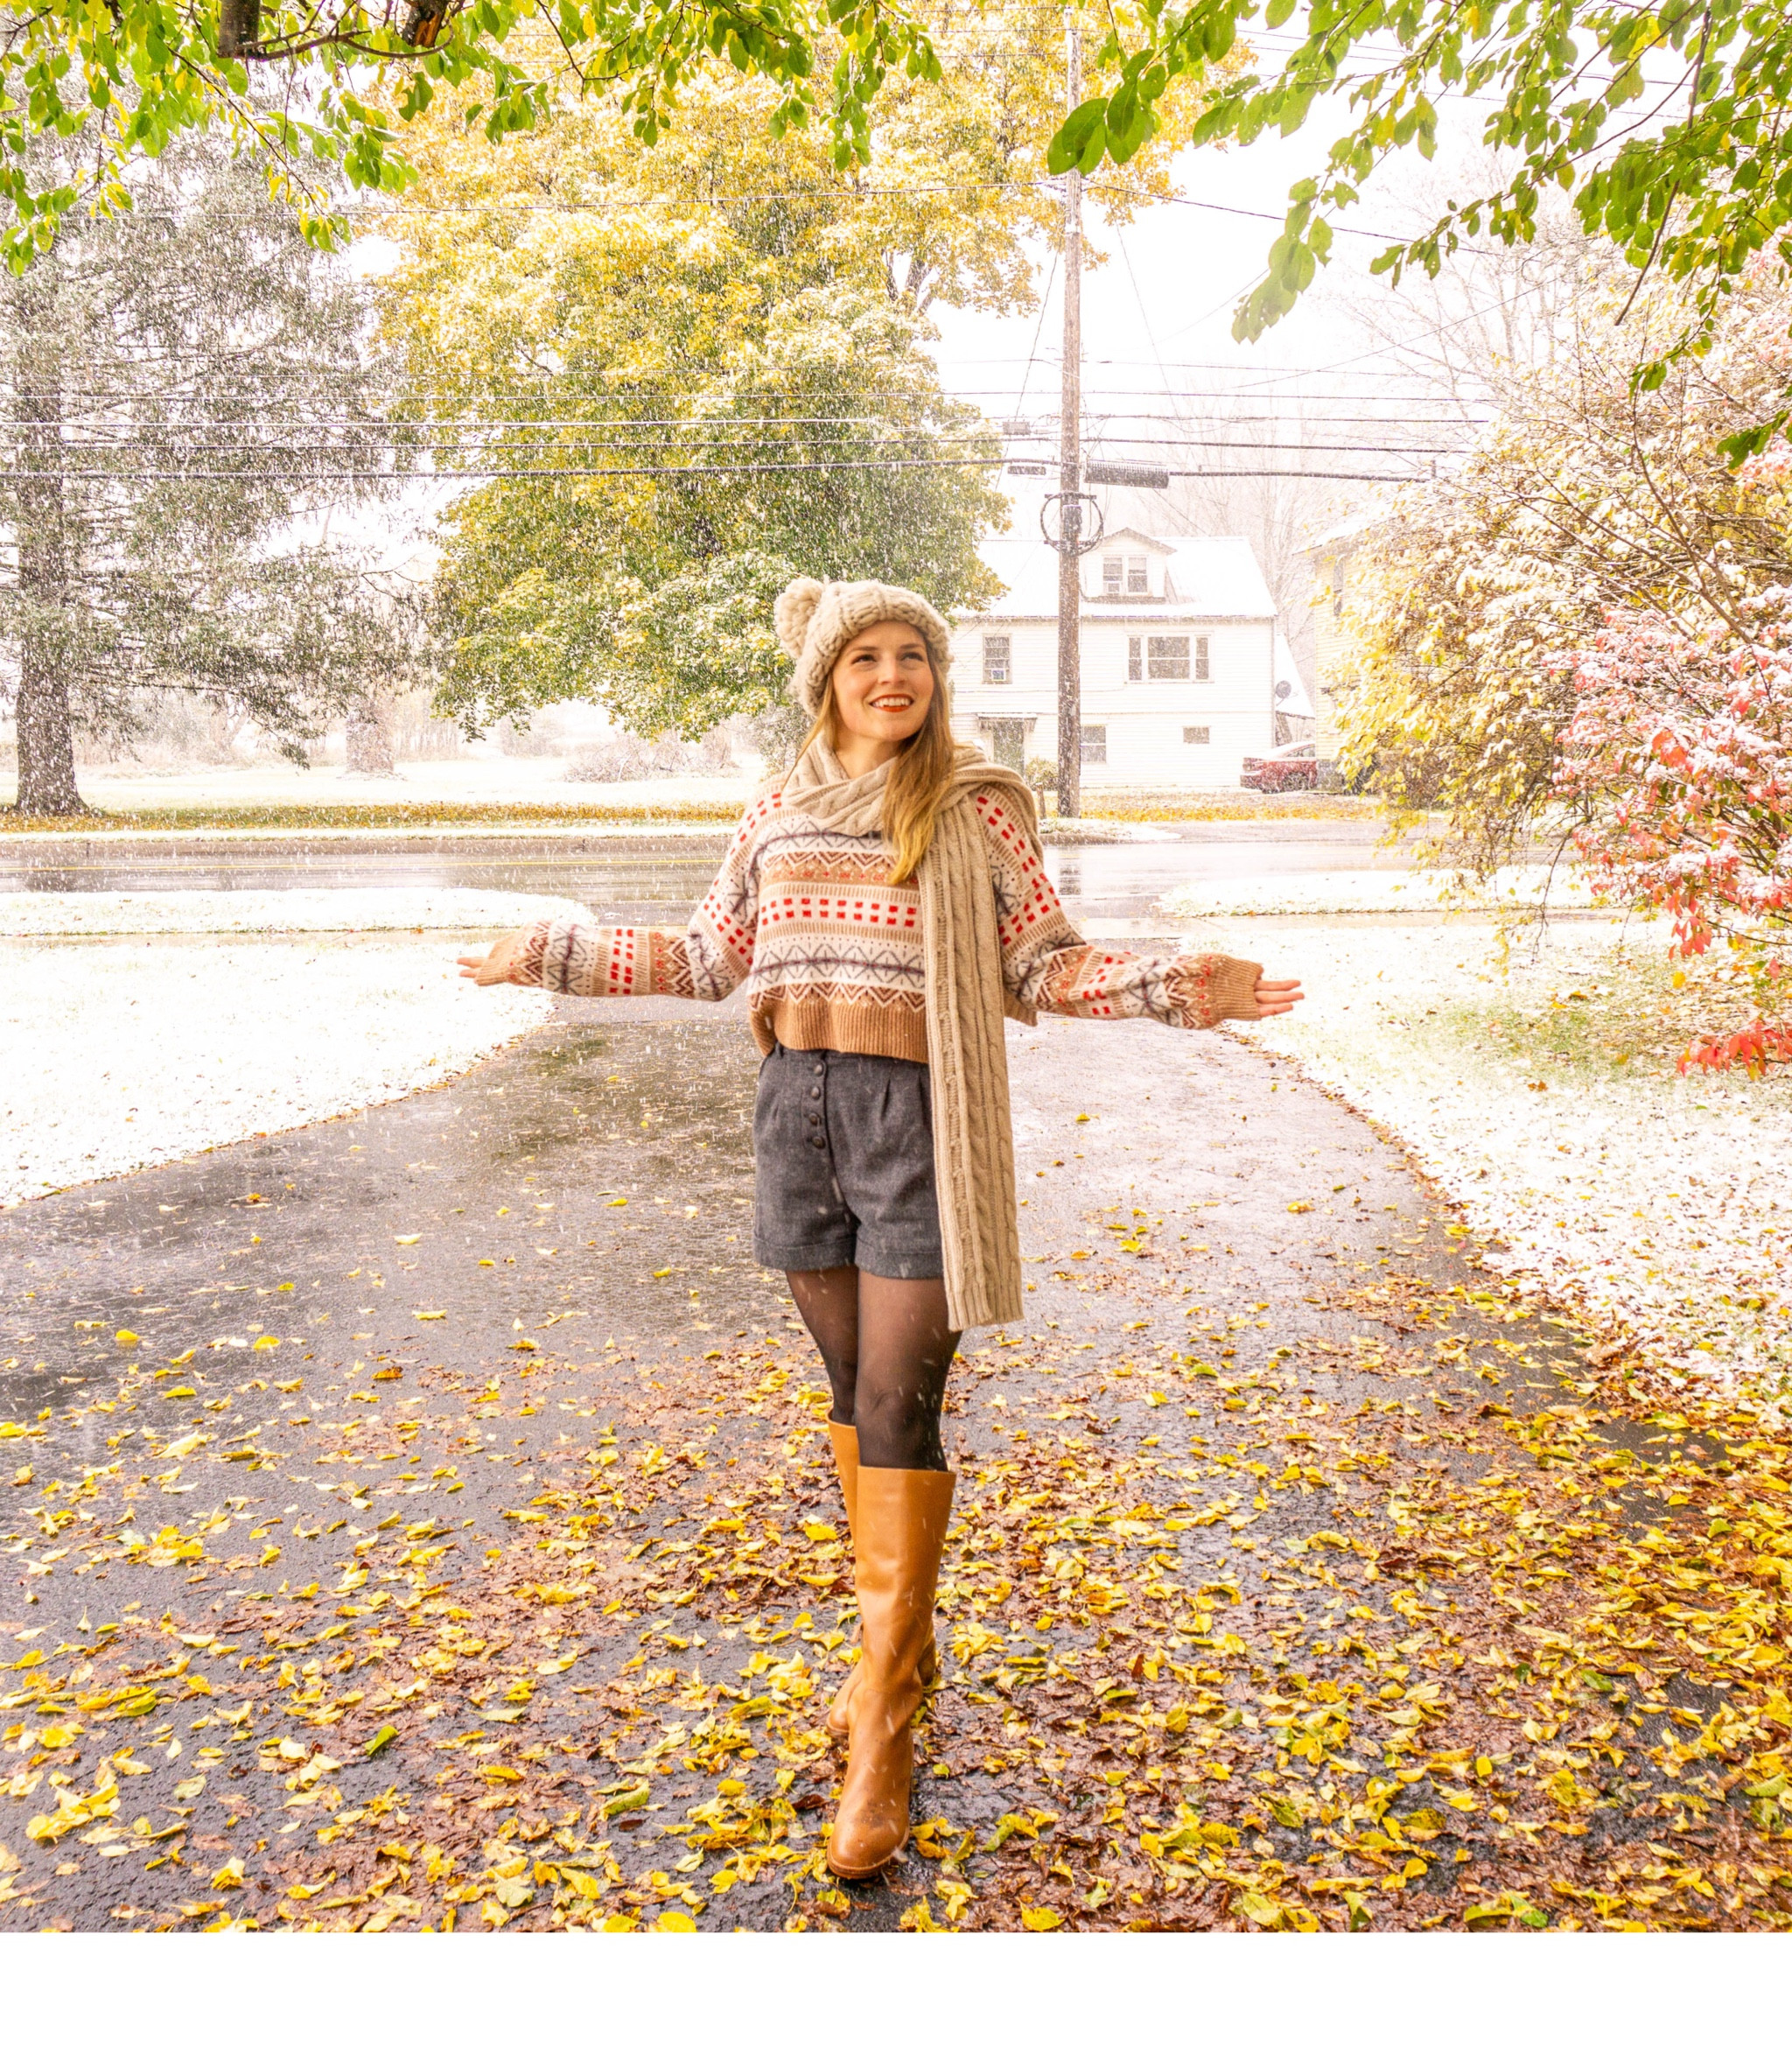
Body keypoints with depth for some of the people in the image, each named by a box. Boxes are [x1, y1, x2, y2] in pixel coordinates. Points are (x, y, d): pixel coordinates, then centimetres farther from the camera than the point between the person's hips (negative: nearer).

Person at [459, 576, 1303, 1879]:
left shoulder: (978, 811, -3)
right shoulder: (779, 815, 9)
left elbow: (1049, 967, -1)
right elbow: (710, 958, 18)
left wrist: (1168, 988, -17)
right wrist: (556, 954, 20)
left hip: (917, 1115, -4)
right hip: (800, 1105, 4)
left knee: (897, 1410, -5)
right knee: (852, 1391, 14)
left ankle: (885, 1726, 5)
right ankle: (898, 1639, 32)